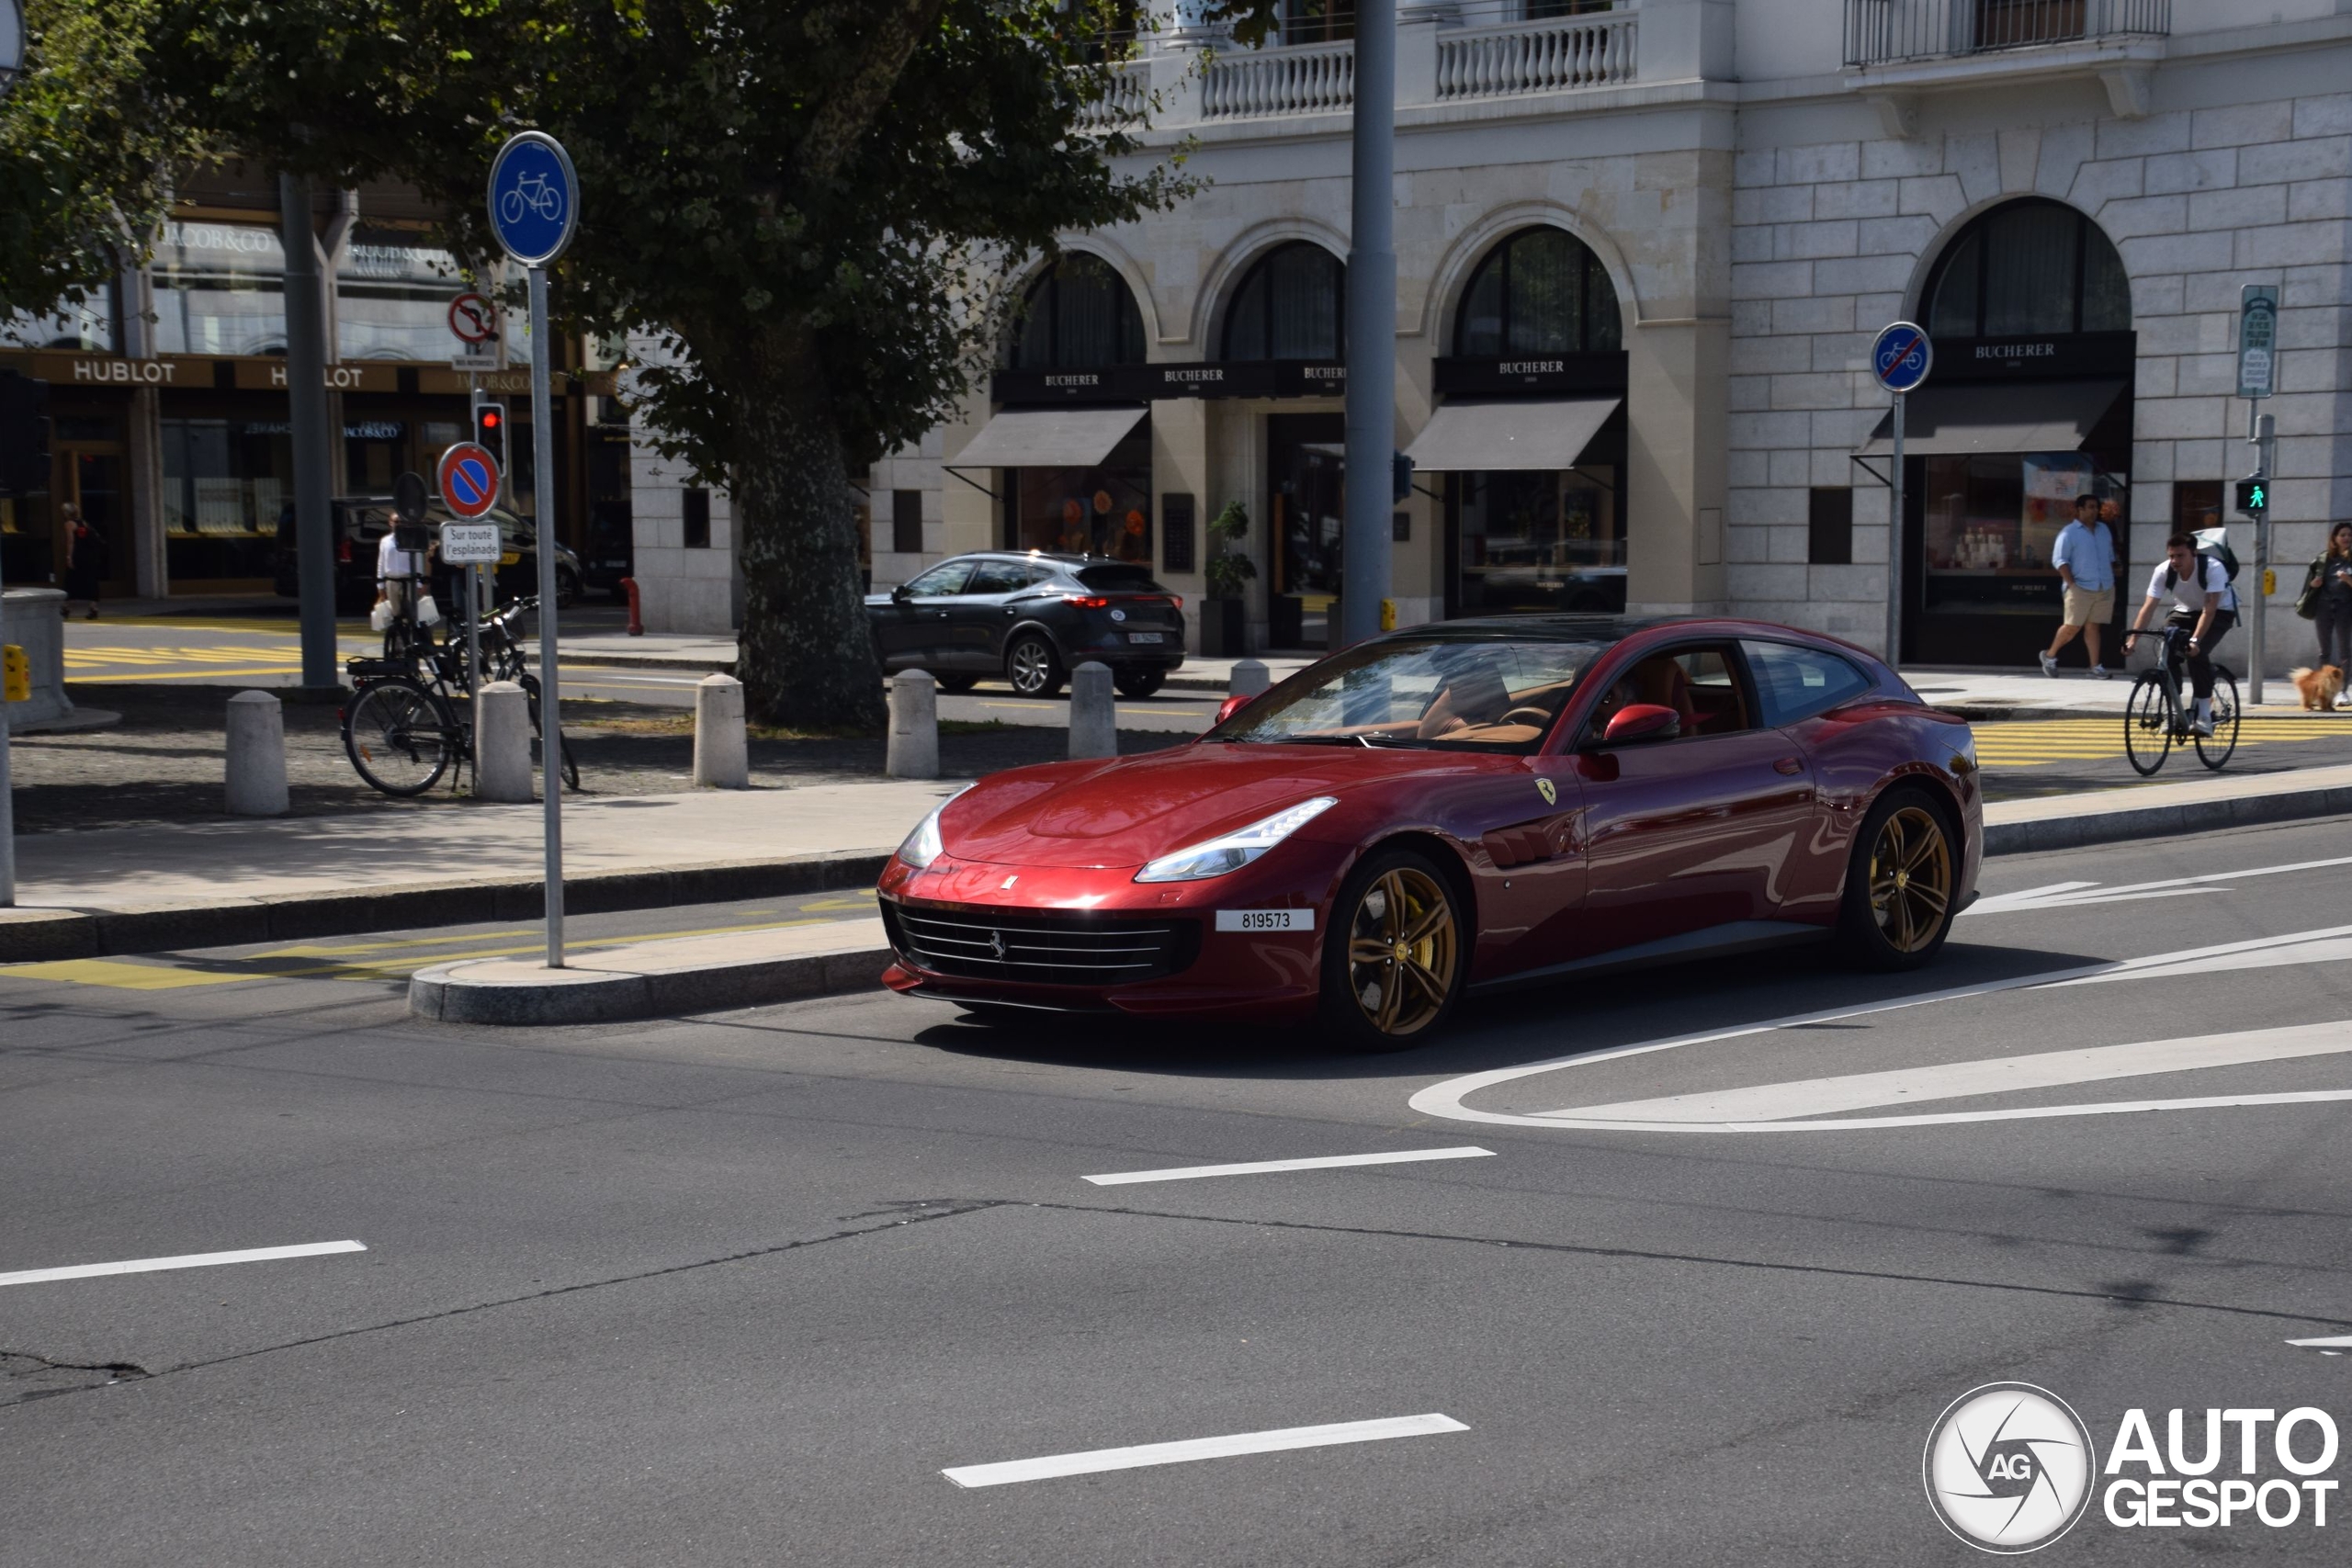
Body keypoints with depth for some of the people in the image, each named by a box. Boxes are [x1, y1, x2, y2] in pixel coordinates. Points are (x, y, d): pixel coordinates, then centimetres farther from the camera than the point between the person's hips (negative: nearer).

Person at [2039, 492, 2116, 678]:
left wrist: (2111, 580, 16)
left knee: (2093, 627, 5)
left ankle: (2095, 667, 3)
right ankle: (2050, 655, 15)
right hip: (2081, 589, -5)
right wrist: (2071, 584, -16)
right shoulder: (2069, 533, -4)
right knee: (2072, 627, -4)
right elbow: (2060, 560, -9)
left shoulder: (2103, 530, 14)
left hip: (2105, 589, 5)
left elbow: (2110, 557, 22)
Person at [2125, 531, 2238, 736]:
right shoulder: (2163, 571, -22)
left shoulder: (2213, 569, -32)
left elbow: (2209, 610, -37)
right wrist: (2132, 639, -36)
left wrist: (2195, 640, -49)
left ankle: (2204, 716, -21)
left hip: (2219, 612, -4)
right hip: (2185, 611, 4)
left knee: (2197, 653, -28)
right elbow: (2148, 607, -25)